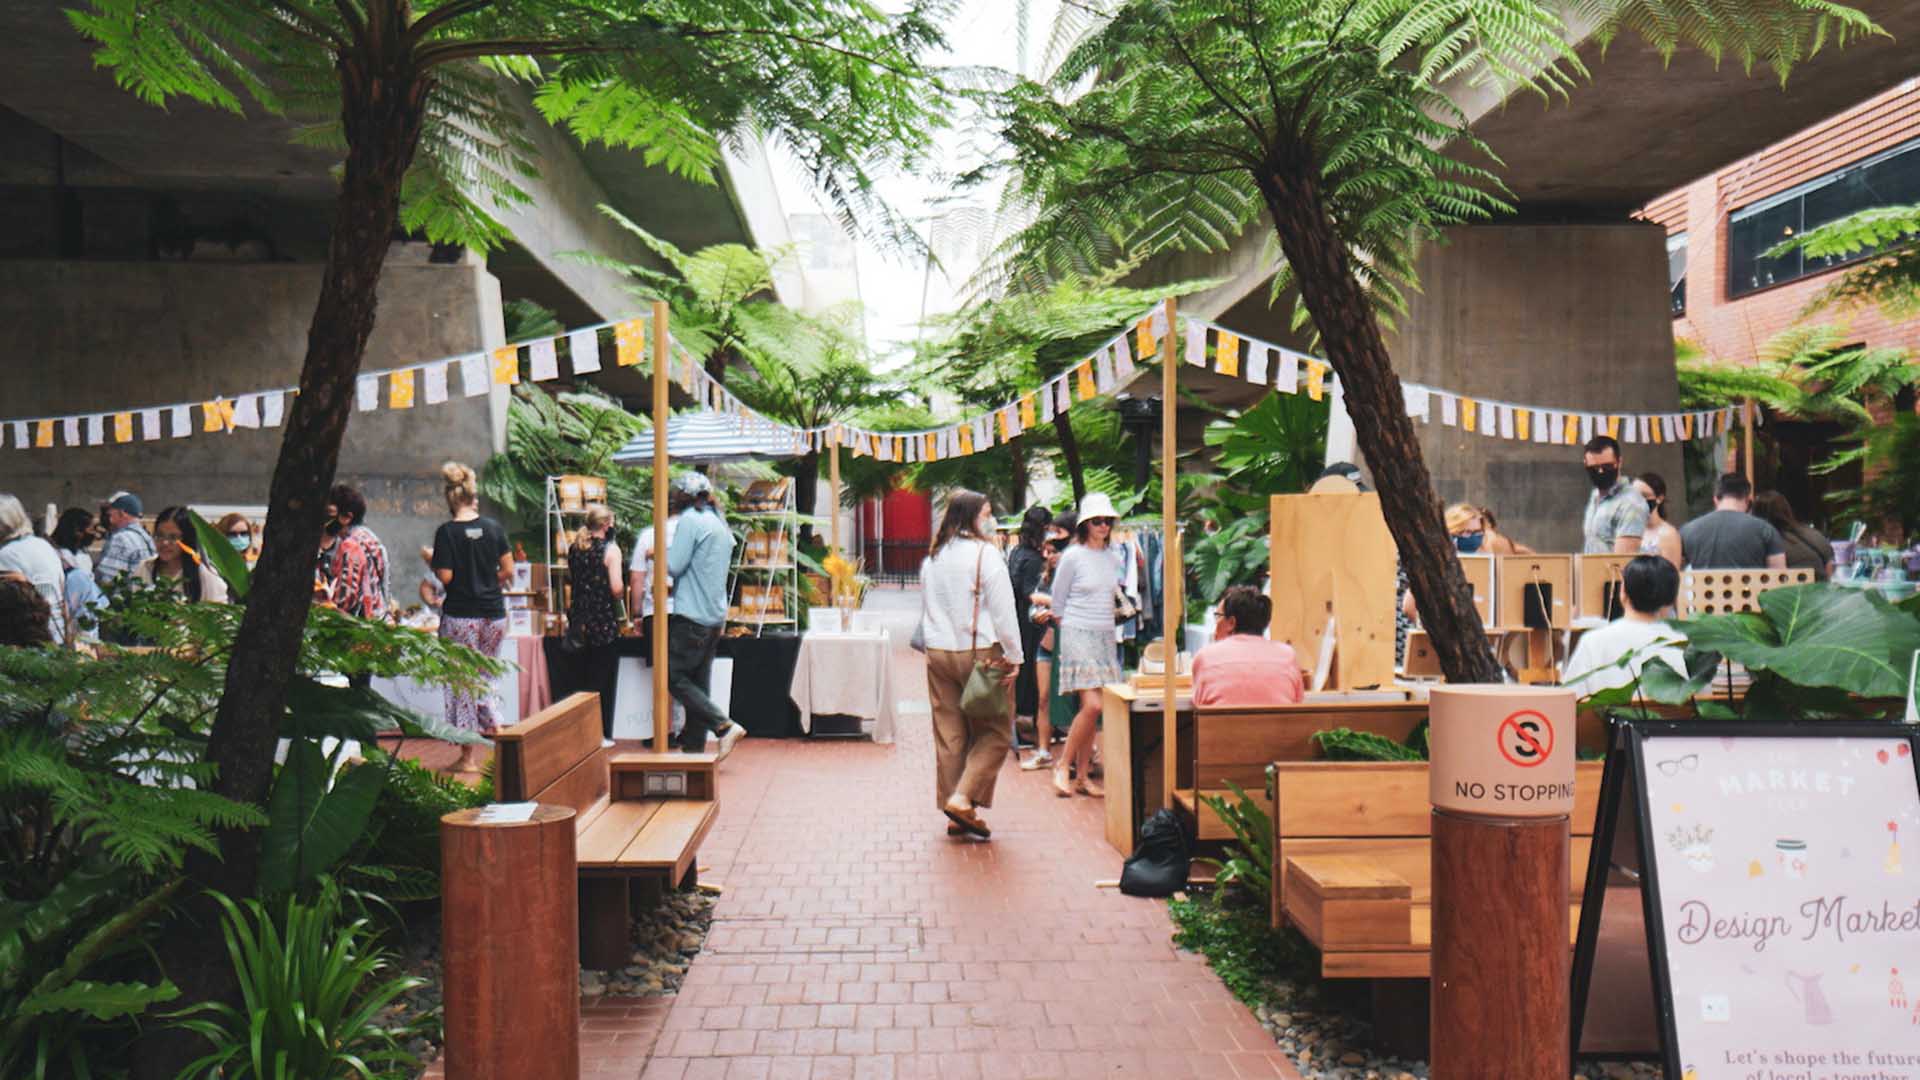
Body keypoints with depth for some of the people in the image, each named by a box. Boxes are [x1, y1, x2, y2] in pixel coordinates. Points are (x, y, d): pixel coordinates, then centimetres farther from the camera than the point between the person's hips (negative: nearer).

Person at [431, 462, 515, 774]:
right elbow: (508, 571, 2)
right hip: (494, 614, 4)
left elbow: (445, 576, -11)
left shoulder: (447, 532, -8)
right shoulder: (494, 527, 2)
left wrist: (431, 562, 8)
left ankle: (468, 757, 8)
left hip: (460, 616, -4)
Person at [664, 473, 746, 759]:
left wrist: (661, 552, 3)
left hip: (692, 614, -9)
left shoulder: (690, 519, -10)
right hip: (716, 614, 9)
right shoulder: (719, 523, 17)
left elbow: (674, 566, -15)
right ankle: (694, 748, 12)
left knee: (675, 677, -4)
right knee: (698, 682, 10)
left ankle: (725, 726, -13)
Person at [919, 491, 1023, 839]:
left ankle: (955, 814, 14)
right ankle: (964, 798, -10)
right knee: (995, 732, 2)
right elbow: (1003, 610, -10)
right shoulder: (985, 553, -9)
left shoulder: (933, 557, 13)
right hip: (979, 653, -7)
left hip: (938, 652, 7)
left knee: (949, 733, 9)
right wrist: (1013, 657, -6)